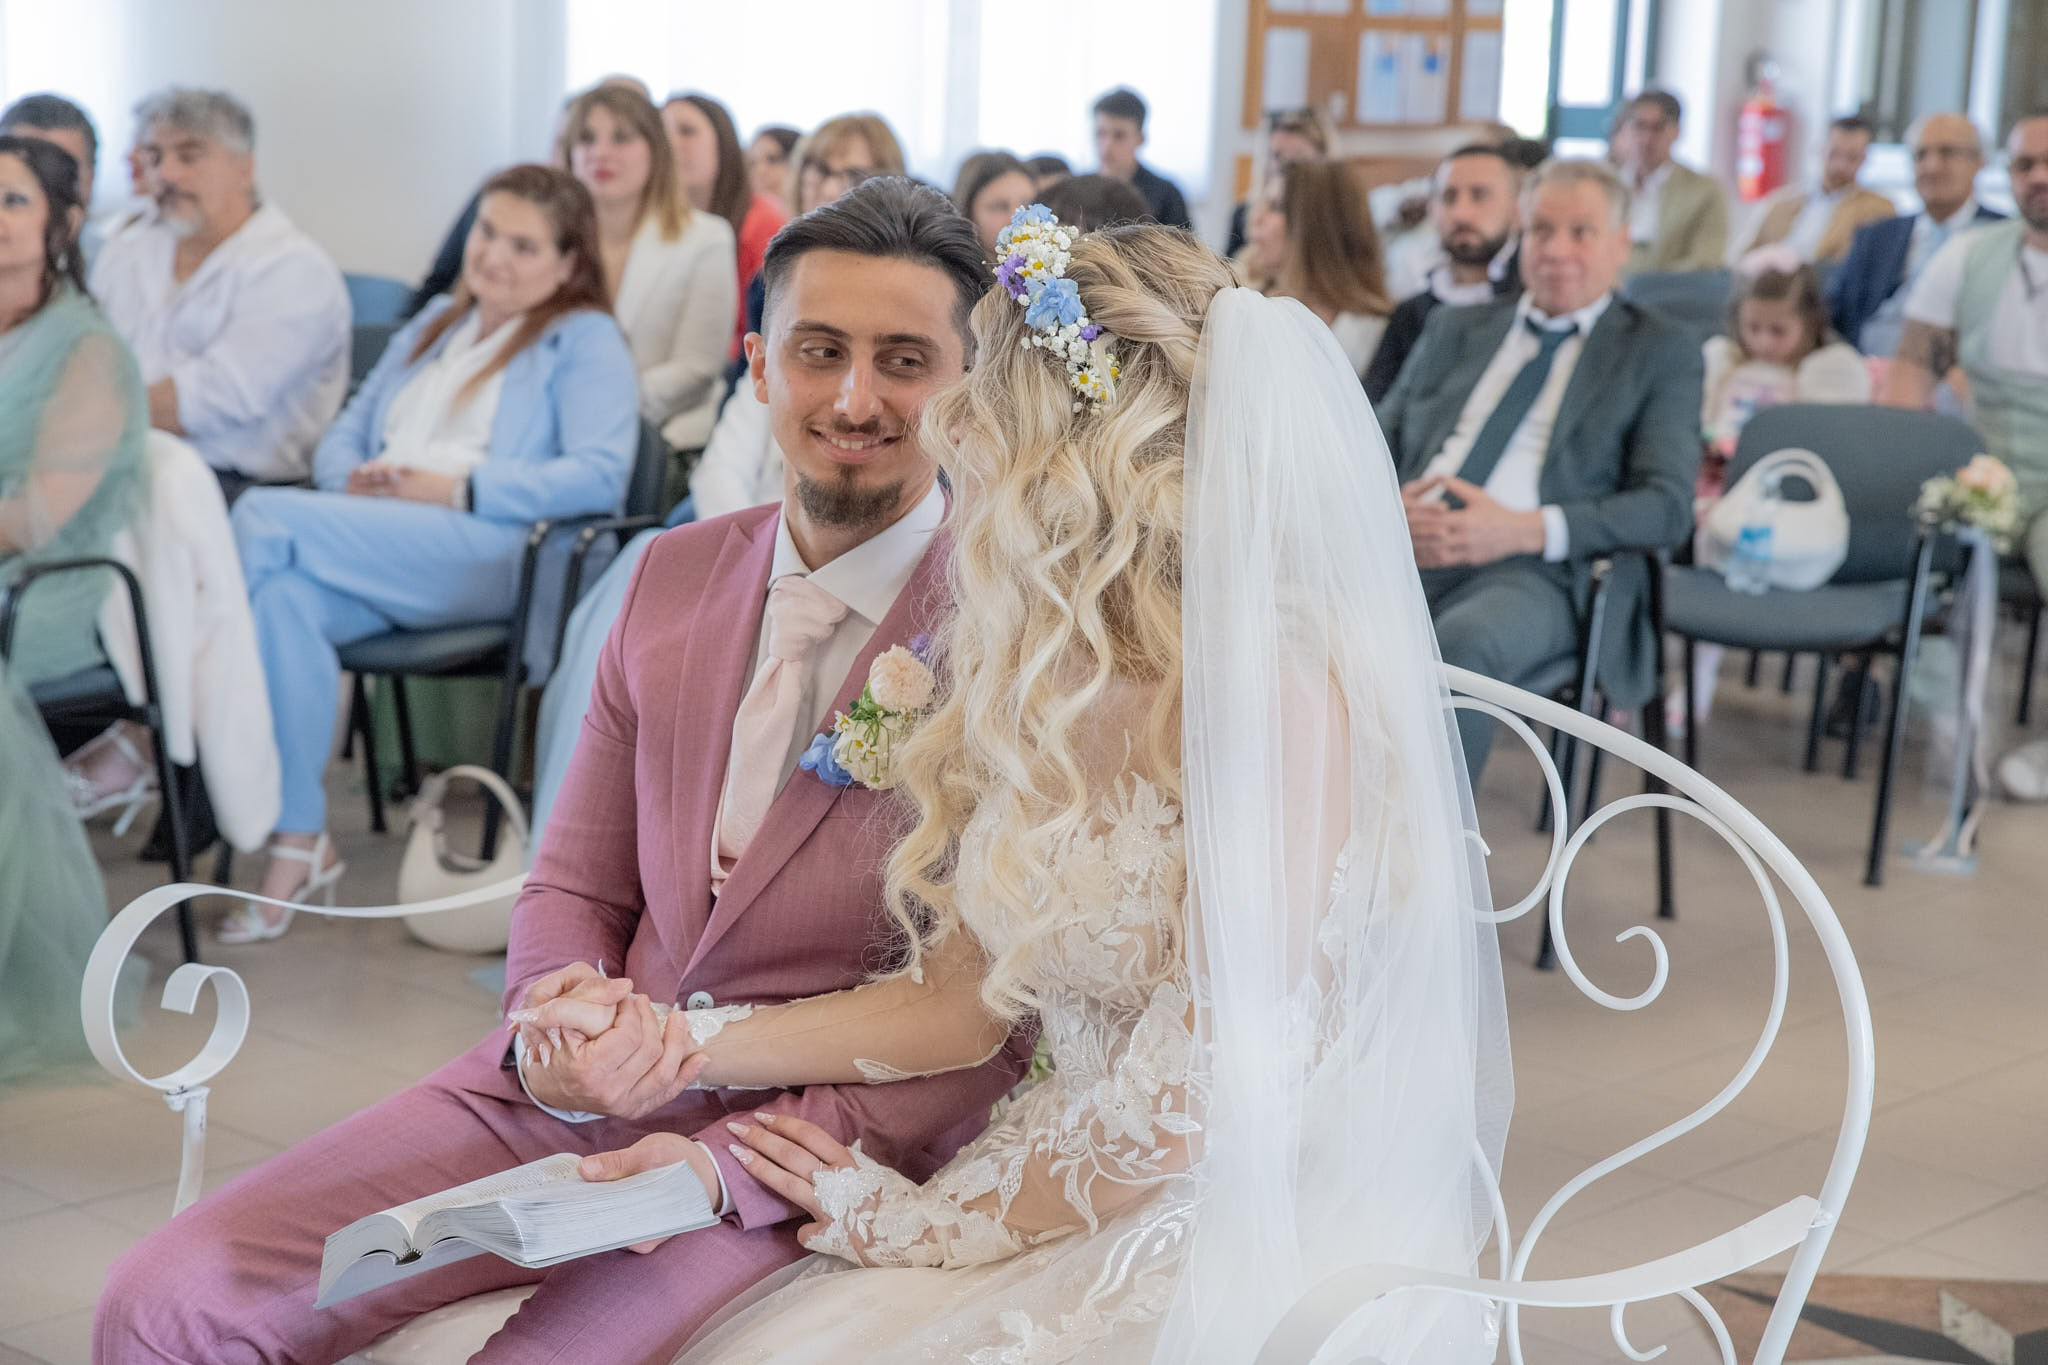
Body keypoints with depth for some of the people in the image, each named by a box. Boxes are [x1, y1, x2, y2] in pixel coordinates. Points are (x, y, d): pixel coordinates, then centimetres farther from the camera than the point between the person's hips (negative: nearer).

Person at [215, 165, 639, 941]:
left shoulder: (585, 342, 10)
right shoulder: (433, 326, 32)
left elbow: (599, 475, -7)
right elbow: (345, 433, 28)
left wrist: (454, 489, -12)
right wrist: (352, 476, 3)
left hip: (491, 557, -5)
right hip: (374, 546, 6)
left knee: (266, 518, -26)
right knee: (285, 599, -32)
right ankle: (299, 845, -28)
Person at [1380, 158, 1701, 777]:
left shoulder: (1661, 353, 13)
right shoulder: (1455, 329, 26)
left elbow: (1667, 506, 1)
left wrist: (1525, 529, -14)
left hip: (1536, 570, -3)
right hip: (1405, 551, 4)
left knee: (1465, 641, -39)